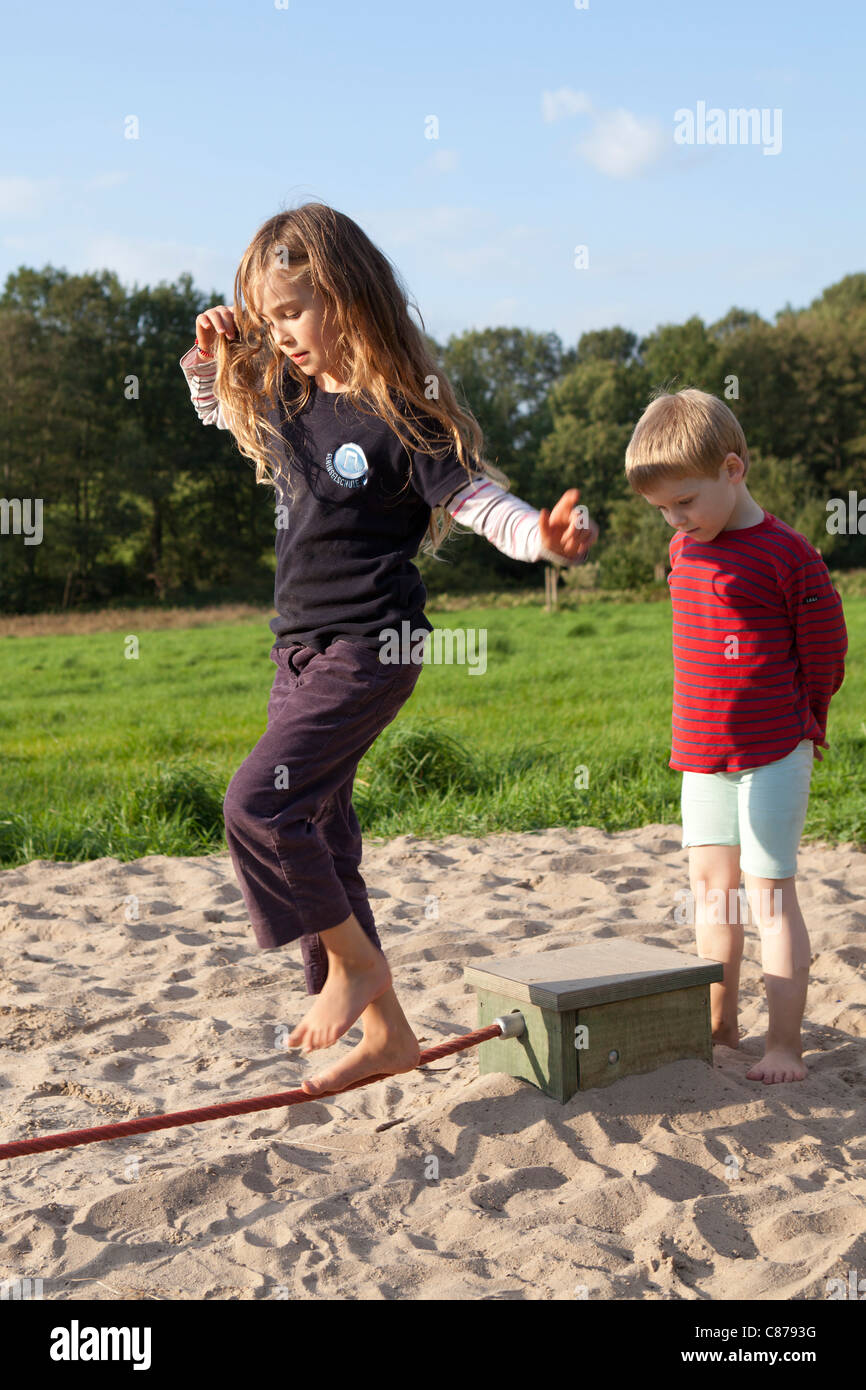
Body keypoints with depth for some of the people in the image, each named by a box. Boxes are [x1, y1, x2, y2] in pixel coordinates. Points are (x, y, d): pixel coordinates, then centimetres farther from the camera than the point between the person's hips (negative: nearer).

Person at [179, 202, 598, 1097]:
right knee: (318, 836, 10)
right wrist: (208, 358, 8)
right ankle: (384, 1032, 20)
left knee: (259, 801, -21)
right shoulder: (284, 400, 9)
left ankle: (353, 958, 1)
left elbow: (479, 499, -17)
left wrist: (545, 536, -37)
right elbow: (217, 411, 29)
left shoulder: (398, 415, -13)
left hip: (370, 649, -9)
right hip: (300, 648, 9)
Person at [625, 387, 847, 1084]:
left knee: (768, 891, -6)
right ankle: (719, 1021, 27)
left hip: (773, 752, -7)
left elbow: (825, 654, -8)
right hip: (701, 753, 7)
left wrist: (797, 731, 2)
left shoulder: (787, 555, -15)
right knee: (710, 882, 13)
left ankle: (785, 1046, 2)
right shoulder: (684, 550, 8)